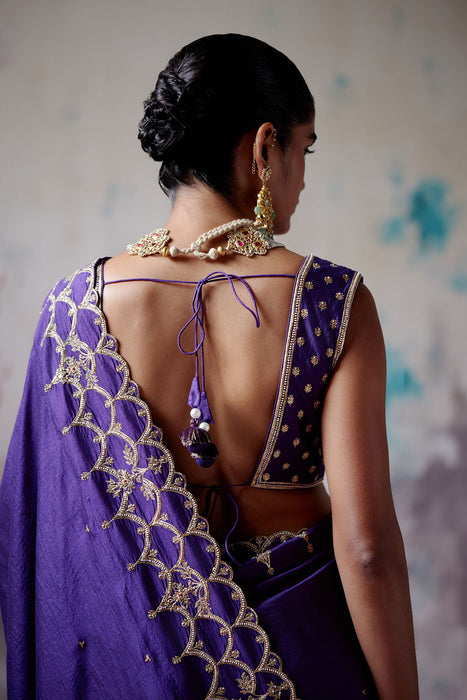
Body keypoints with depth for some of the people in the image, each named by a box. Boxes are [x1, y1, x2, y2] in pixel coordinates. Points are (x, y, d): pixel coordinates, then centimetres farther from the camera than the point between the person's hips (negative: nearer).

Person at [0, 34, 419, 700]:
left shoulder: (77, 304, -12)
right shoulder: (333, 303, -19)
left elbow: (55, 530, -4)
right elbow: (367, 545, -20)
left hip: (137, 643, 2)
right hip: (302, 638, -1)